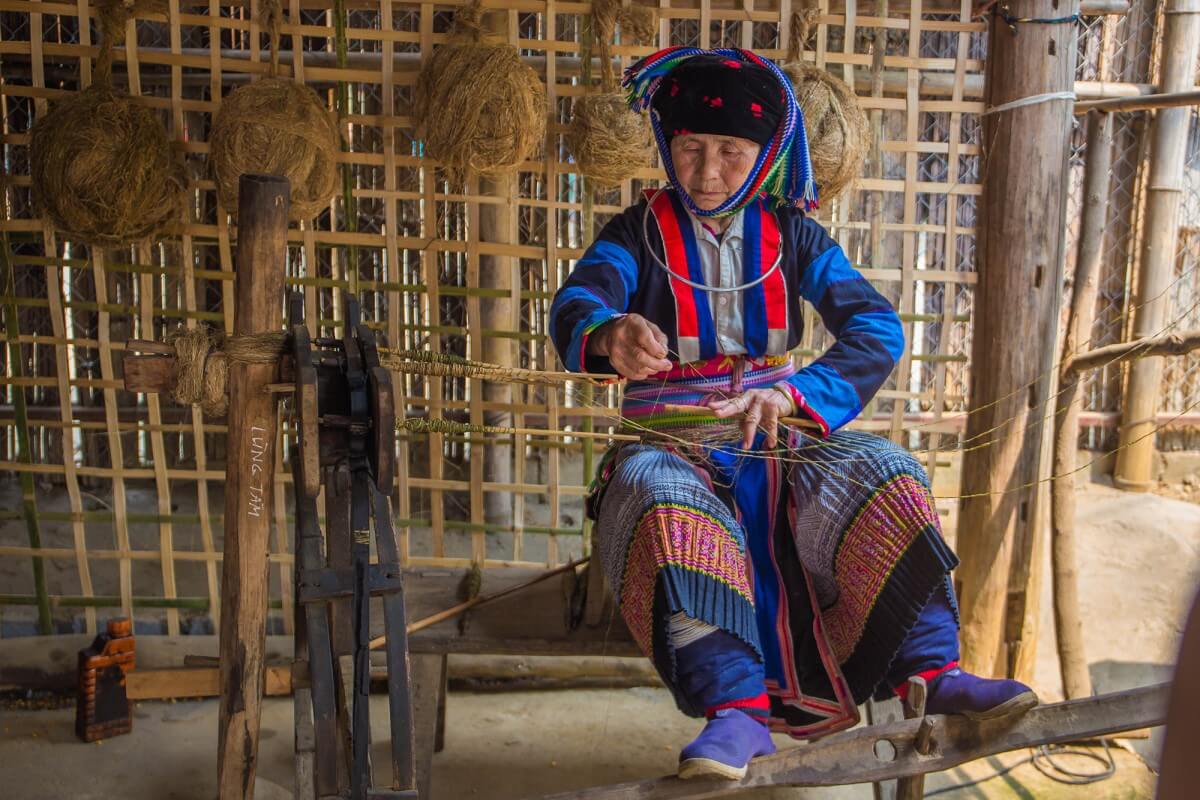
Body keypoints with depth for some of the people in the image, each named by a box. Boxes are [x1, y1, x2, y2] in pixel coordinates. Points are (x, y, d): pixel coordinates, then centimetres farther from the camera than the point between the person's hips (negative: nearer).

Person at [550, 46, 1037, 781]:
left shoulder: (790, 234, 9)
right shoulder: (640, 233, 3)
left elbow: (878, 328, -4)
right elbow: (575, 305, -17)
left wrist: (797, 392, -25)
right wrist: (609, 334, -45)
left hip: (782, 438, 3)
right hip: (672, 442, -2)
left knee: (886, 474, -23)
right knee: (665, 501, -36)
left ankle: (929, 672, -19)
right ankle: (737, 708, -41)